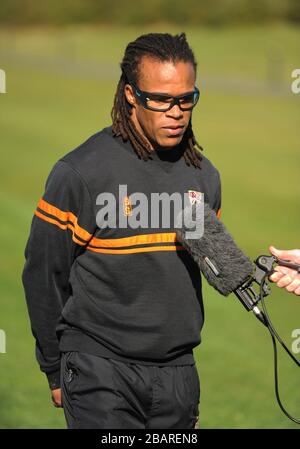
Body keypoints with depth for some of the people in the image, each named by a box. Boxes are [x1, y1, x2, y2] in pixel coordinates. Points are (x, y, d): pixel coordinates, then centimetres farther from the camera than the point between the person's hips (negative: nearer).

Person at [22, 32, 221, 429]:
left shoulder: (204, 175, 7)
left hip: (179, 372, 5)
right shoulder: (79, 173, -10)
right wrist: (56, 372, 2)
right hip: (101, 374, -5)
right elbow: (43, 277, -4)